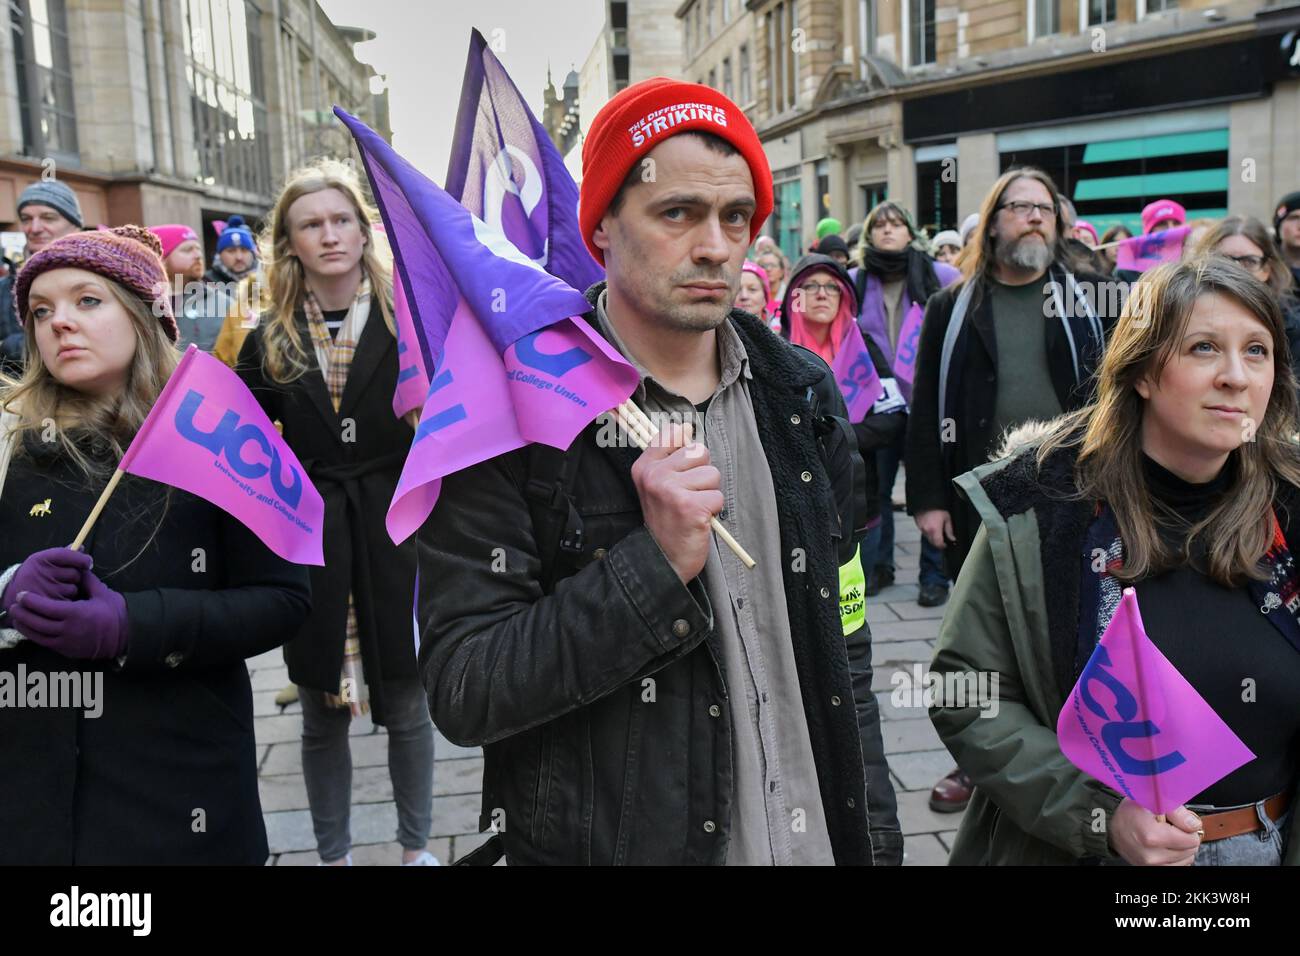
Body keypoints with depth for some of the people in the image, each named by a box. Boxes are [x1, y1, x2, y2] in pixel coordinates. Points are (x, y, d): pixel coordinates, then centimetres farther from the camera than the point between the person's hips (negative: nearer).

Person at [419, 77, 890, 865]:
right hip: (603, 842, -4)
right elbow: (461, 694, -19)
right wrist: (655, 564, -28)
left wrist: (868, 835, 9)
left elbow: (840, 638, 7)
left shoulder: (796, 392, -1)